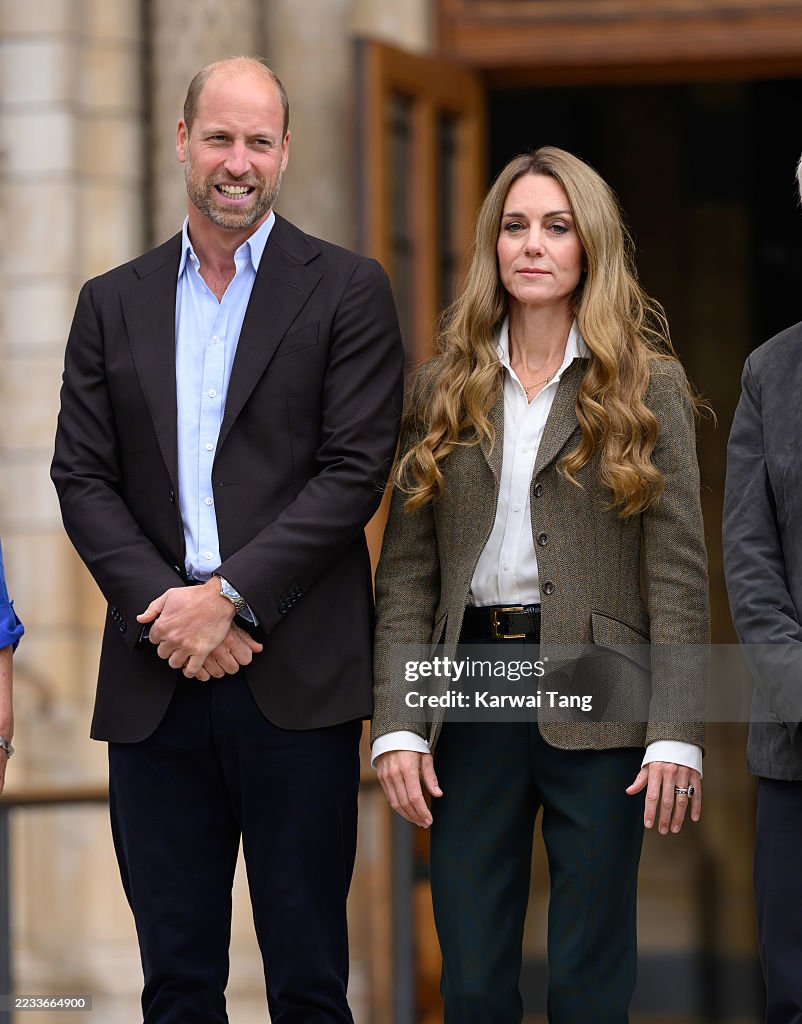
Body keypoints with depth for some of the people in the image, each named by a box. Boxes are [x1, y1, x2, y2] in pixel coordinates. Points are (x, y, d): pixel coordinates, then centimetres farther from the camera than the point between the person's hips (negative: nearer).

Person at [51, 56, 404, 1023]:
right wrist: (163, 608, -9)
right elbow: (83, 477, 7)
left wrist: (228, 597, -13)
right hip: (155, 681, 3)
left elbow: (354, 470, -5)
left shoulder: (346, 291, 3)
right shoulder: (113, 304, 13)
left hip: (296, 677, -3)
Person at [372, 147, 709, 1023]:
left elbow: (679, 572, -1)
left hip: (594, 706, -2)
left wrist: (676, 736, -10)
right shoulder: (445, 390, 10)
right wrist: (397, 726, -3)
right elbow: (405, 572, 7)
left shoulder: (647, 386, 3)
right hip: (471, 696, 2)